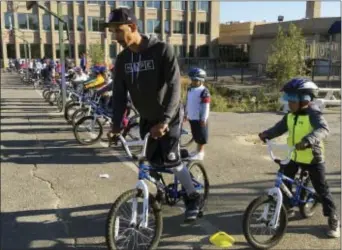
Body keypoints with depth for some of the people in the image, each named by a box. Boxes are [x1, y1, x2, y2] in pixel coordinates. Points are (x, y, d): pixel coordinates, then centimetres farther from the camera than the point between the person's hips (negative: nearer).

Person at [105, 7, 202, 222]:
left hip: (170, 117, -5)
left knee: (171, 160, -9)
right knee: (152, 160, 7)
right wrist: (116, 124, -12)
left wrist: (164, 120, -34)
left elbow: (174, 86, -27)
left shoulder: (162, 50, -22)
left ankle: (193, 198, 12)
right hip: (147, 118, 5)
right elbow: (119, 94, -2)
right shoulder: (122, 59, -4)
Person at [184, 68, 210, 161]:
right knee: (195, 135, 16)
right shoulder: (190, 89, 10)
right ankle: (198, 150, 28)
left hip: (199, 118, -7)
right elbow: (187, 103, 19)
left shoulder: (204, 91, -14)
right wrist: (186, 114, 20)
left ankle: (200, 153, 10)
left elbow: (206, 106, -16)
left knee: (201, 136, 2)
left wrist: (204, 119, -17)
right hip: (192, 117, 7)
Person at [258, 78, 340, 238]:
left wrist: (308, 140, -54)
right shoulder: (291, 115, -1)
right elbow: (280, 128, 0)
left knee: (321, 189, 3)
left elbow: (323, 129, -37)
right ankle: (285, 206, 34)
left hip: (313, 158, -6)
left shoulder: (313, 114, -22)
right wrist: (266, 134, -18)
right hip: (294, 156, 6)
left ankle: (333, 219, 17)